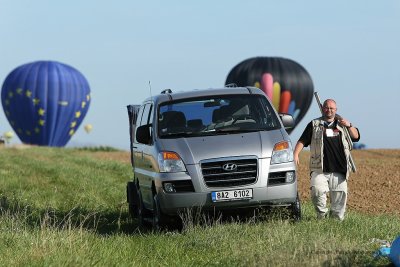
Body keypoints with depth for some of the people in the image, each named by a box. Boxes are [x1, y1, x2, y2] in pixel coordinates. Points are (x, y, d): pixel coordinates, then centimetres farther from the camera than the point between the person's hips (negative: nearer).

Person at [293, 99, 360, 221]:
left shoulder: (341, 124, 21)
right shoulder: (314, 125, 15)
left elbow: (356, 136, 13)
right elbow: (302, 141, 9)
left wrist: (349, 126, -6)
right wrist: (296, 154, -7)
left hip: (339, 171, 2)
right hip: (320, 170, -2)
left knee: (340, 197, -2)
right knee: (317, 190, -24)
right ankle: (322, 215, -8)